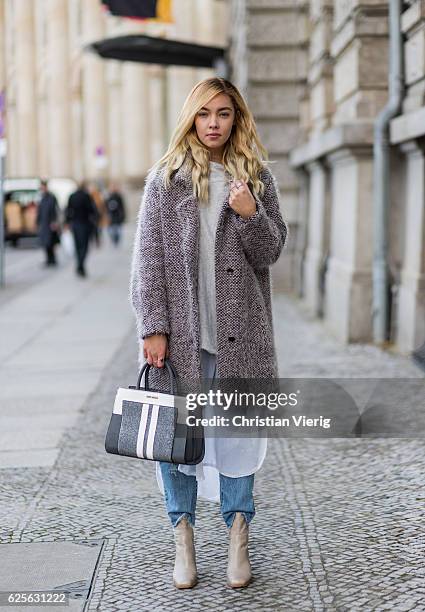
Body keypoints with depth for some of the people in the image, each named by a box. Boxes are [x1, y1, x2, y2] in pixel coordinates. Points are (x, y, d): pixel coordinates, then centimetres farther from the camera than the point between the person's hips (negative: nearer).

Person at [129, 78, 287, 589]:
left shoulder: (257, 178, 9)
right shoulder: (165, 177, 3)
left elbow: (272, 251, 7)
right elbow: (148, 256, -1)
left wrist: (249, 215, -13)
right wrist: (153, 327, -8)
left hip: (239, 330, 1)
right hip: (179, 328, -1)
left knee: (238, 427, 4)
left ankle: (238, 537, 15)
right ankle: (183, 537, 16)